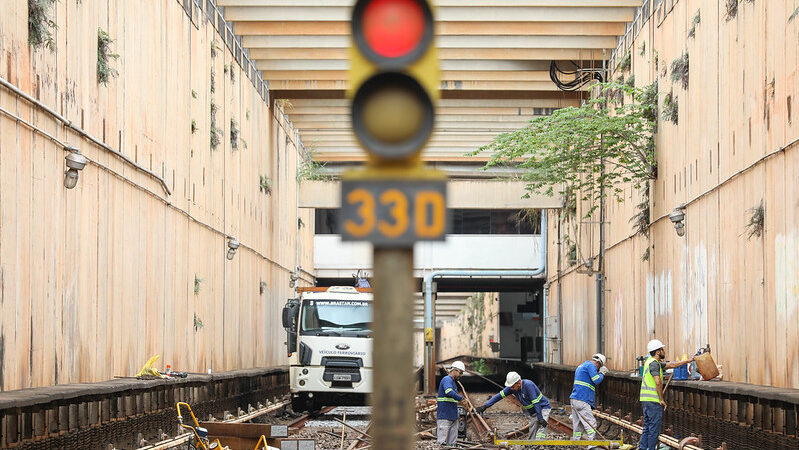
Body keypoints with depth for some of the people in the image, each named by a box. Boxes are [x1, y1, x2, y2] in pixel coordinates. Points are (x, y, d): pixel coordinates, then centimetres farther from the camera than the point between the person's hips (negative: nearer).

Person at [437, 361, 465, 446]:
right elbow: (449, 392, -28)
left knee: (452, 442, 7)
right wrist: (461, 398, -23)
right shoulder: (447, 380, -10)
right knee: (442, 442, -11)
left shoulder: (453, 382, 21)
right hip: (444, 416, -10)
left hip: (453, 416, 10)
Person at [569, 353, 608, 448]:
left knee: (578, 425, 11)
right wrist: (602, 373, 4)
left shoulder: (581, 366, 25)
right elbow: (597, 381, -14)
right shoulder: (591, 366, -6)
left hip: (574, 399, 10)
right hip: (581, 401, -10)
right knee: (591, 423, -11)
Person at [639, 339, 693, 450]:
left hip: (645, 400, 10)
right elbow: (658, 382, -22)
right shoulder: (654, 363, -14)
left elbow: (671, 365, 25)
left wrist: (688, 361, 28)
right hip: (653, 401, -10)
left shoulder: (650, 361, 18)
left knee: (647, 427, 14)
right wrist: (661, 399, -14)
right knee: (654, 429, -4)